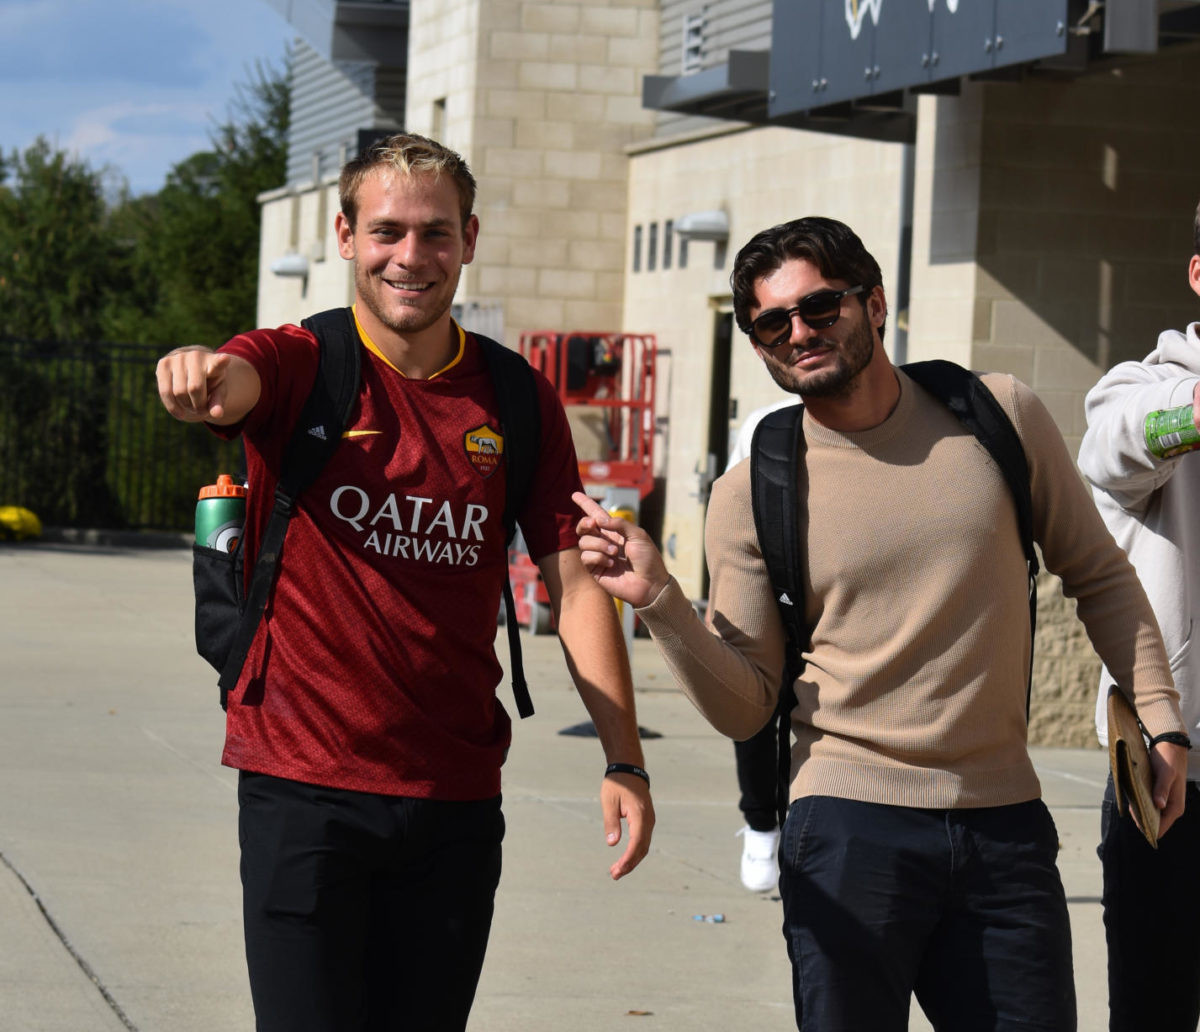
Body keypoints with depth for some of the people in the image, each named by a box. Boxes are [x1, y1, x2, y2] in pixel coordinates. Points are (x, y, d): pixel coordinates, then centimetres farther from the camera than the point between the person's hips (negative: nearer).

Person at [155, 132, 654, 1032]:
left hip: (457, 798, 3)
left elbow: (573, 587, 5)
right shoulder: (299, 366, -3)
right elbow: (234, 385, -27)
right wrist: (204, 377, -53)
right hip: (304, 786, -3)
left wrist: (624, 761, -4)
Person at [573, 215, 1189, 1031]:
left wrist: (1158, 716, 5)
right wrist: (660, 601, -15)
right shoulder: (753, 495, -1)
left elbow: (1098, 575, 14)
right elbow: (744, 709, -1)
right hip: (852, 831, -2)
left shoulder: (1000, 416, 3)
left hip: (1005, 828, 2)